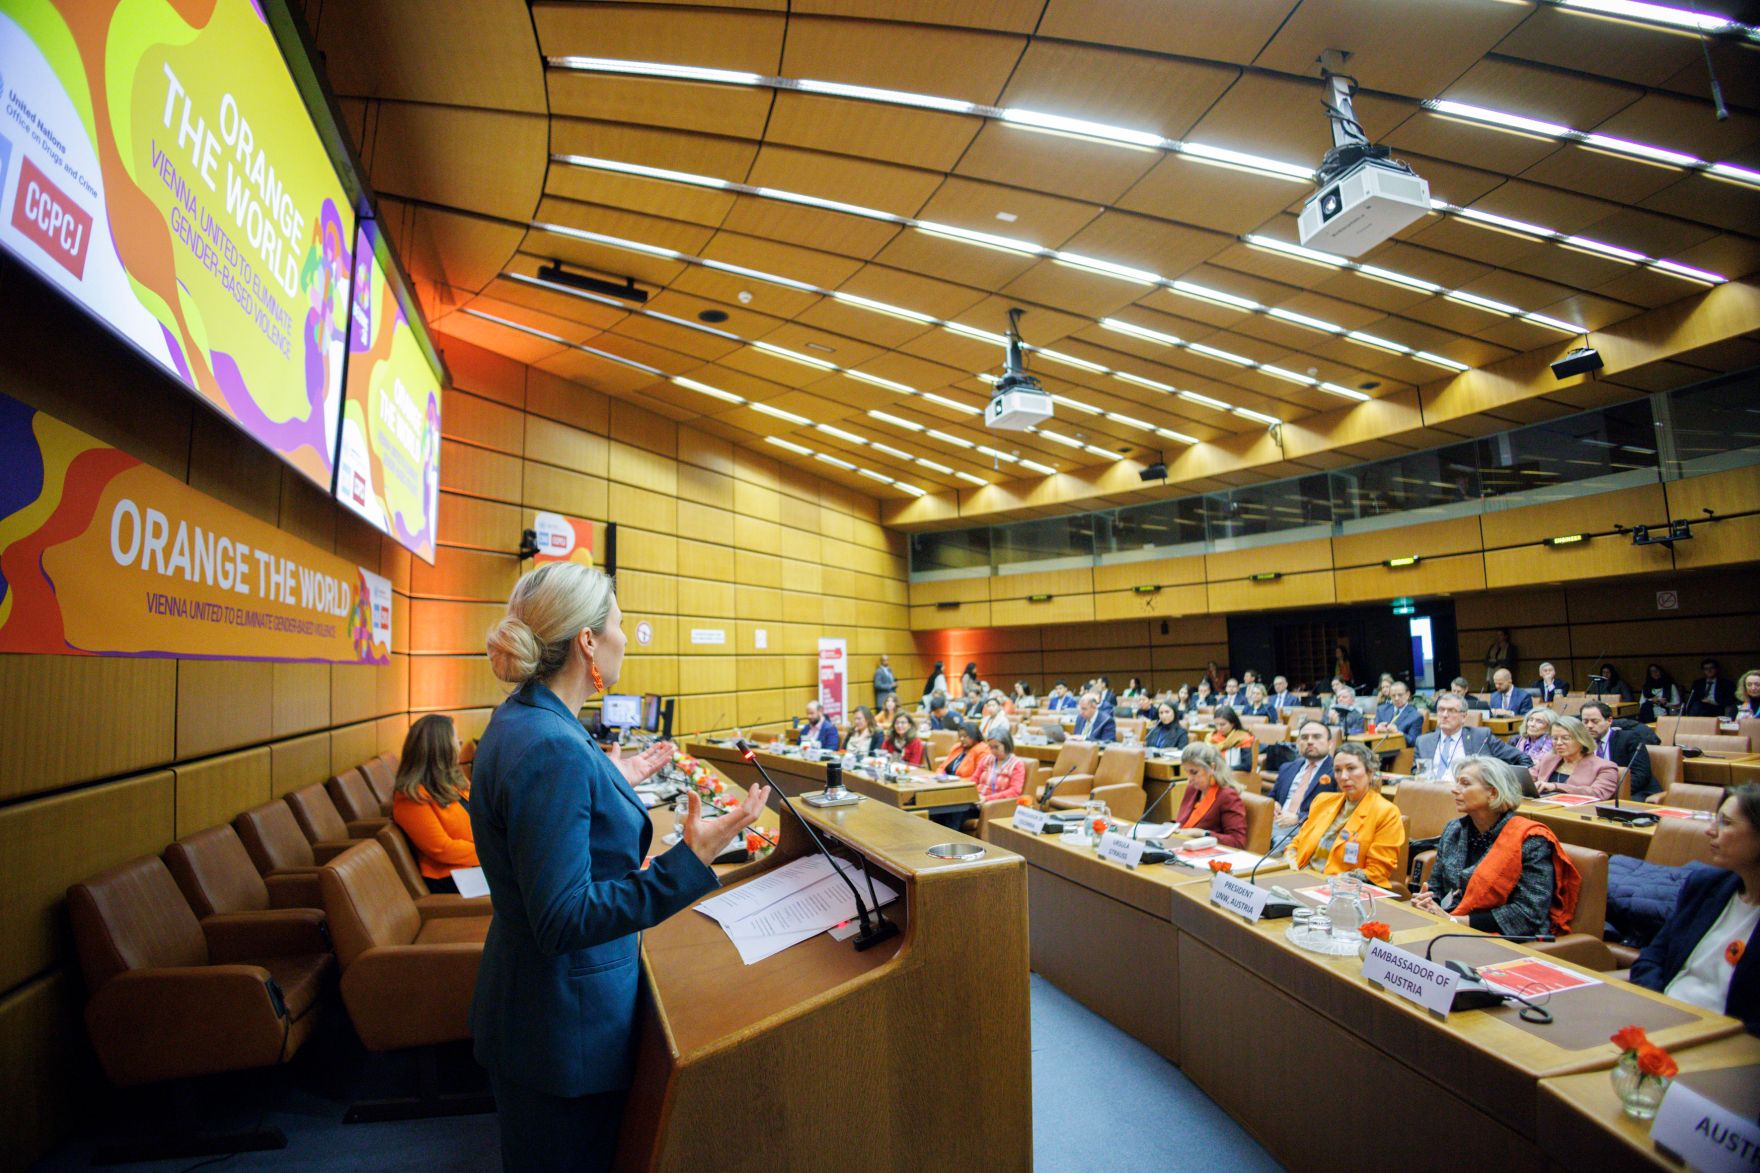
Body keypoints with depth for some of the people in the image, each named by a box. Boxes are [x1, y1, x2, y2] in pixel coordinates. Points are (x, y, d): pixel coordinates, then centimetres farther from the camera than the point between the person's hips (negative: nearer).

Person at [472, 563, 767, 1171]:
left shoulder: (521, 721, 1)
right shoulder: (550, 750, -31)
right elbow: (564, 920, -30)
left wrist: (617, 780, 18)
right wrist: (690, 860, -35)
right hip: (565, 1026, -10)